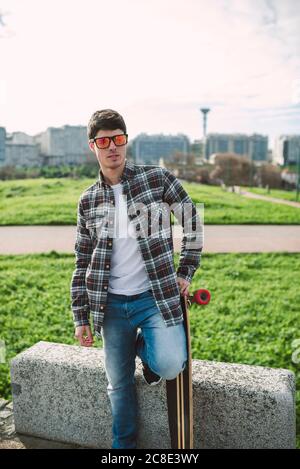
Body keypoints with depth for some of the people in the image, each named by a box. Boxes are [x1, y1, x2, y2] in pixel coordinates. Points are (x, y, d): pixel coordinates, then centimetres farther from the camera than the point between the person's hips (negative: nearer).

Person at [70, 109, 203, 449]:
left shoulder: (158, 178, -3)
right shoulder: (88, 200, 4)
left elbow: (192, 221, 6)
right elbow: (82, 262, 7)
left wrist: (185, 272, 2)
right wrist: (80, 317, 6)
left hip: (156, 296, -2)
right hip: (112, 305, 2)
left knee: (170, 367, -18)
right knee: (120, 384, 11)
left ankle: (144, 346, 17)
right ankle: (123, 445, 38)